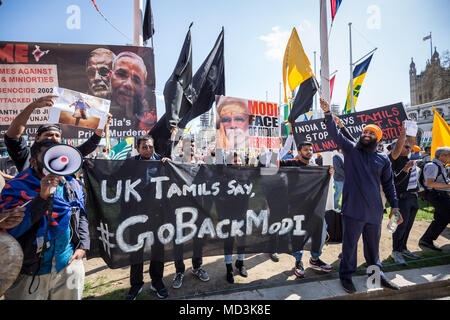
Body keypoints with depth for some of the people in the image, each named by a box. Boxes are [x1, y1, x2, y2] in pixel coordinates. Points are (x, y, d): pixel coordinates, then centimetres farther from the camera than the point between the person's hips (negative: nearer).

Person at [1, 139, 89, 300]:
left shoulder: (72, 185, 2)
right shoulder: (17, 187, -10)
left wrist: (82, 245, 1)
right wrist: (42, 196, -29)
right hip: (30, 272, -3)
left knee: (71, 296, 18)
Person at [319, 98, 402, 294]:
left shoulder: (383, 159, 10)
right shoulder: (350, 149, 2)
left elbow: (388, 184, 14)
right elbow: (335, 133, -10)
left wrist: (394, 206, 10)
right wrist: (328, 114, -22)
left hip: (374, 211, 3)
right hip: (352, 209, -3)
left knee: (373, 245, 19)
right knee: (350, 244, 6)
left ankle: (377, 274, 38)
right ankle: (346, 275, 24)